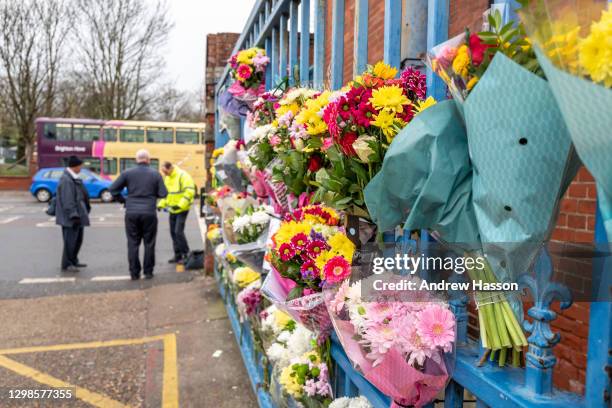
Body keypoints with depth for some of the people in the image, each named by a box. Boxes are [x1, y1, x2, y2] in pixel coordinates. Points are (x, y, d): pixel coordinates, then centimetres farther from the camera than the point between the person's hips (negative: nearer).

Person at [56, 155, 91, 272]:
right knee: (70, 240, -4)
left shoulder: (74, 178, 14)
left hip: (78, 215, 10)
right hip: (70, 217, -10)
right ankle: (66, 265, 5)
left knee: (78, 239, 17)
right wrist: (74, 215, -24)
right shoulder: (66, 180, -18)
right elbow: (67, 201, -23)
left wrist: (87, 209, 19)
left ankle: (73, 261, 28)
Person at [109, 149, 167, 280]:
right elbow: (163, 193, -3)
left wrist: (123, 200, 11)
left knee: (133, 243, 8)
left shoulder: (128, 173, 1)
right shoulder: (155, 174, -2)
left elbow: (113, 189, 0)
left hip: (131, 213, 1)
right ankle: (148, 272, 13)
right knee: (149, 243, 9)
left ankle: (134, 273, 10)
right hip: (149, 213, -1)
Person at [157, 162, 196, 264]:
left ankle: (186, 254, 0)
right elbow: (165, 193, 20)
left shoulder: (183, 175, -15)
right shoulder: (167, 178, 12)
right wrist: (161, 204, 4)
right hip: (172, 210, 8)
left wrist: (180, 205, -26)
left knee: (178, 231, -12)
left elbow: (190, 192, -22)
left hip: (182, 209, -8)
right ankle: (178, 255, 19)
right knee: (173, 232, 10)